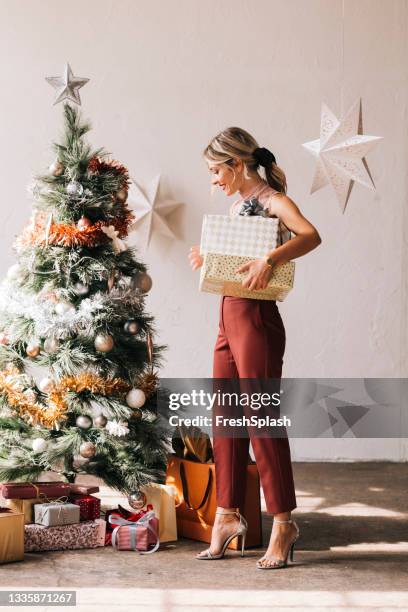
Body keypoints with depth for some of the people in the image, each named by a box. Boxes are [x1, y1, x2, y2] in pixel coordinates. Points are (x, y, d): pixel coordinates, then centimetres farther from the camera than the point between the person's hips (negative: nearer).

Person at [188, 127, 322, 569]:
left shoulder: (271, 200, -9)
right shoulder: (237, 205, 16)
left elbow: (311, 235, -28)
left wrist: (269, 259, -41)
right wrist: (206, 259, 6)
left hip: (257, 320, -9)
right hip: (228, 318, 9)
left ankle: (283, 523, 3)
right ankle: (228, 514, 19)